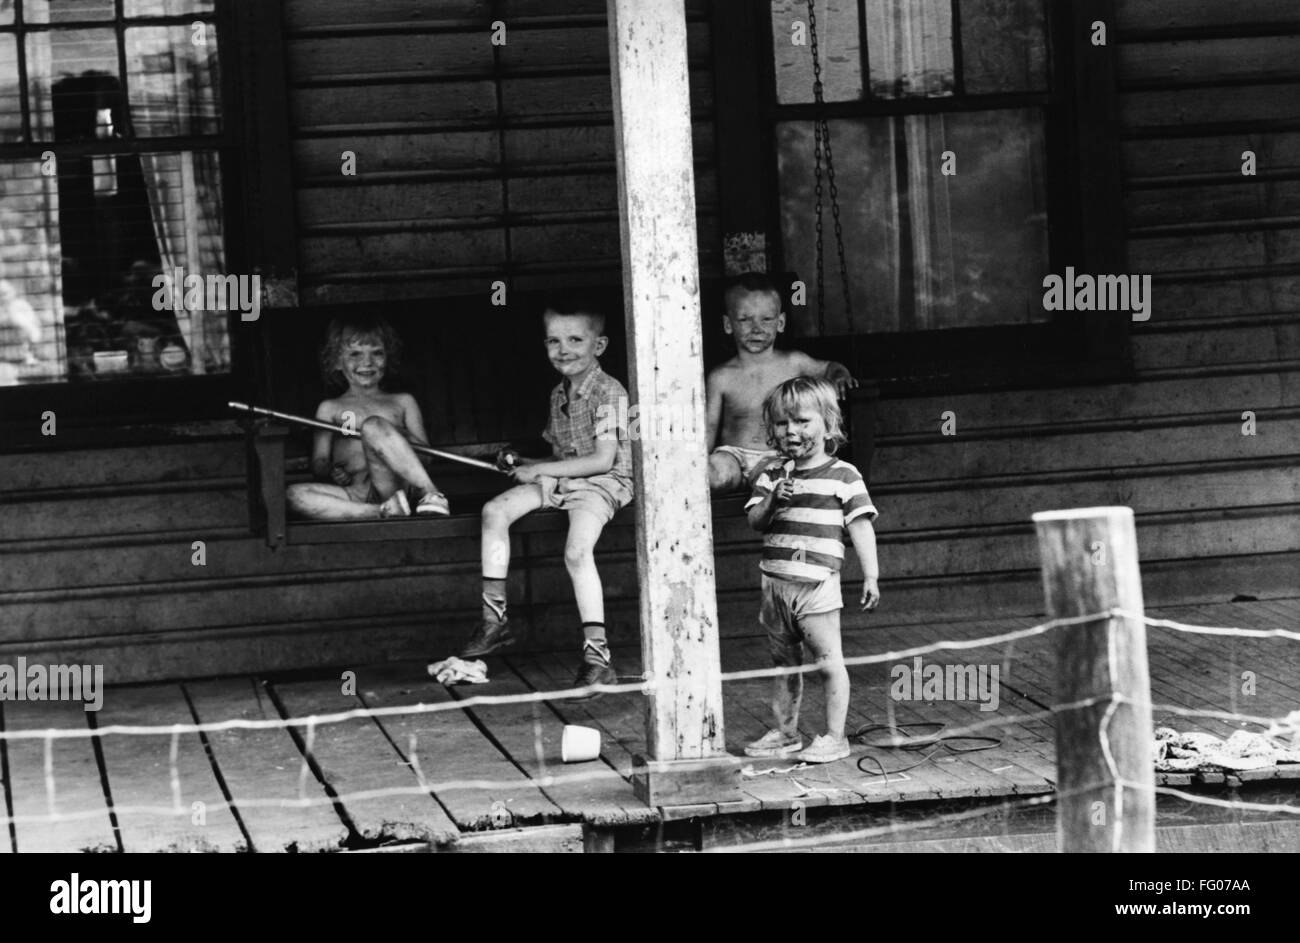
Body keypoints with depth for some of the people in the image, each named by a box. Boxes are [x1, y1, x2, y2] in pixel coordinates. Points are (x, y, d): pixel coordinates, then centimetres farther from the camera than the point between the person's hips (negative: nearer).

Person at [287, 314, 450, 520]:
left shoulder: (404, 402, 24)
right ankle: (383, 512, -37)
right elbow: (318, 463, 17)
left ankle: (431, 494, -35)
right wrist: (331, 472, -8)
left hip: (396, 485, -1)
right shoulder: (330, 409, 25)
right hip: (355, 492, 1)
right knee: (294, 495, -30)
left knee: (373, 425, -28)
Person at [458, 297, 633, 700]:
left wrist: (540, 470, -16)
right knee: (495, 510, -6)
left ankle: (597, 655, -32)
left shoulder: (608, 392, -13)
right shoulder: (558, 395, 13)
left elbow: (603, 459, -20)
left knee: (577, 550, -31)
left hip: (603, 483, -9)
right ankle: (495, 617, -3)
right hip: (562, 481, 9)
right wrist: (523, 464, 3)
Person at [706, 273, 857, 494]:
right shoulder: (721, 377, 2)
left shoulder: (792, 363, 5)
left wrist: (838, 375, -2)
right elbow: (709, 428, 6)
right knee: (715, 473, -35)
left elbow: (828, 367, 23)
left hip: (776, 457, 0)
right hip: (733, 453, 0)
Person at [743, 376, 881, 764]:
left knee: (828, 661, -2)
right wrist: (773, 503, -17)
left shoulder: (842, 476, -3)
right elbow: (755, 521, 3)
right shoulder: (771, 476, 9)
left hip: (817, 583, -5)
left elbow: (860, 526, -3)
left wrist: (871, 576, -7)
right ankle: (785, 733, 23)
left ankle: (834, 737, 5)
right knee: (784, 663, 14)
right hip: (775, 582, 5)